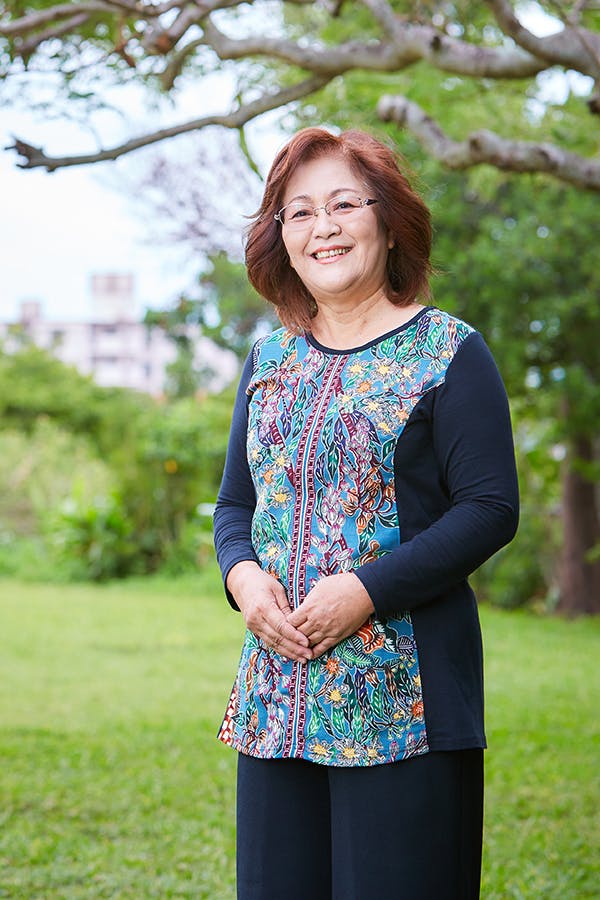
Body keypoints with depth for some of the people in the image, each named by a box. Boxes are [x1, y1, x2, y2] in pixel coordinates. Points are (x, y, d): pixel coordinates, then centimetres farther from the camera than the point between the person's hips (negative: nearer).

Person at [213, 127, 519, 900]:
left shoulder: (449, 353, -3)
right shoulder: (269, 361, 14)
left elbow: (490, 509, -8)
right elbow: (234, 503, 19)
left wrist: (368, 590, -17)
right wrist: (243, 576, -4)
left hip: (401, 691, -5)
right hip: (277, 695, 5)